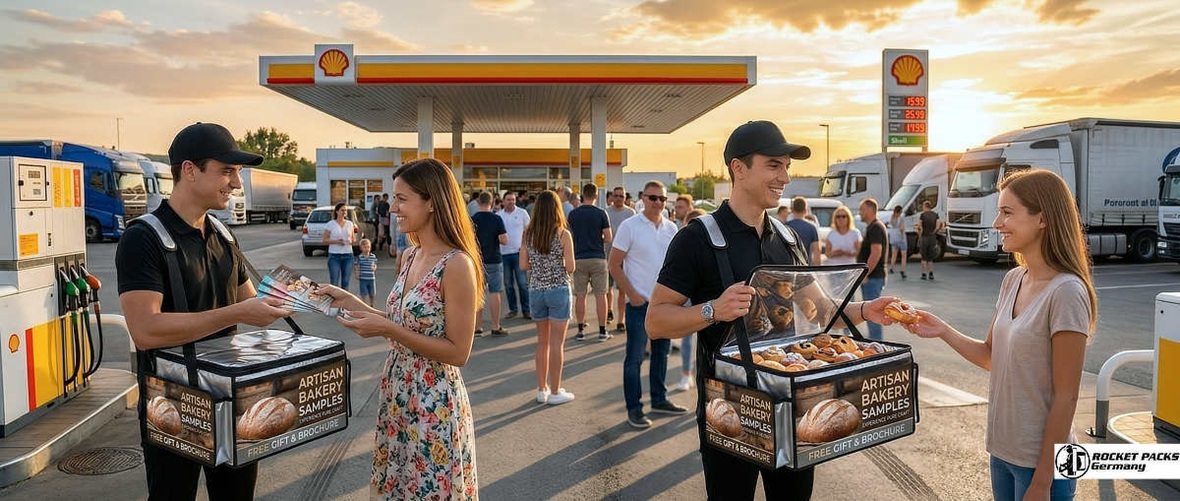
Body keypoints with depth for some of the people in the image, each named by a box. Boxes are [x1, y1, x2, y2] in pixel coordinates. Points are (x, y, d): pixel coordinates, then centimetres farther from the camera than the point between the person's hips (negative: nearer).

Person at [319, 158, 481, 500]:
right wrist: (351, 302, 5)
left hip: (435, 404, -8)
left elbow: (458, 353, -19)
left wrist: (387, 329, -22)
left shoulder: (457, 265, -20)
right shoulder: (410, 256, 5)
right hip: (397, 395, 8)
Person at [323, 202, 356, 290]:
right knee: (334, 283, -4)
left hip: (348, 255, 3)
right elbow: (325, 240, -1)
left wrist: (351, 241, -8)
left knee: (345, 283, 6)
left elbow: (353, 239, 16)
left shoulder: (350, 224, 9)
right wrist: (336, 241, -18)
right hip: (334, 256, -3)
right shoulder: (330, 224, -2)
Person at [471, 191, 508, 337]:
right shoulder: (497, 218, -8)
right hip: (494, 261, -2)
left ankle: (477, 328, 10)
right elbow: (504, 240, -11)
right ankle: (496, 328, 5)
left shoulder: (472, 219, -1)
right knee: (494, 293, 3)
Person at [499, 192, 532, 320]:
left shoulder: (522, 213, 1)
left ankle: (526, 310, 5)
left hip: (518, 252, -3)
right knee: (508, 284, 9)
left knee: (523, 283, -1)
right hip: (503, 253, 3)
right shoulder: (498, 215, 6)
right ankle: (512, 309, 18)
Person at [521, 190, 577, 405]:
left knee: (542, 341, 15)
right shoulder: (563, 234, -11)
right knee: (556, 342, 4)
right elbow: (570, 268, -11)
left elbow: (523, 265, 2)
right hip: (558, 289, -4)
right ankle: (555, 392, 11)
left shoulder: (528, 234, 0)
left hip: (536, 289, 4)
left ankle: (542, 389, 23)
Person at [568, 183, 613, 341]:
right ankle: (602, 331, 6)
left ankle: (581, 330, 10)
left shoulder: (573, 214, 1)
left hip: (579, 258, 2)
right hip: (598, 258, -2)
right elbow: (608, 239, -6)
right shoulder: (601, 213, -6)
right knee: (600, 295, 4)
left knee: (580, 295, 7)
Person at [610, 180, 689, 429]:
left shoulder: (671, 228, 6)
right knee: (634, 357, 0)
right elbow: (614, 264, -8)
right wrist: (631, 294, -13)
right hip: (639, 303, -5)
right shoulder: (629, 226, -9)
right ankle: (634, 408, 10)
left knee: (662, 353, 16)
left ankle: (659, 399, 30)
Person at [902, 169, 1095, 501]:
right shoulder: (1013, 280, 2)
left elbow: (1065, 398, -19)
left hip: (1041, 461, -7)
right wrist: (943, 332, -6)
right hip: (1002, 450, 7)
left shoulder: (1065, 292, -20)